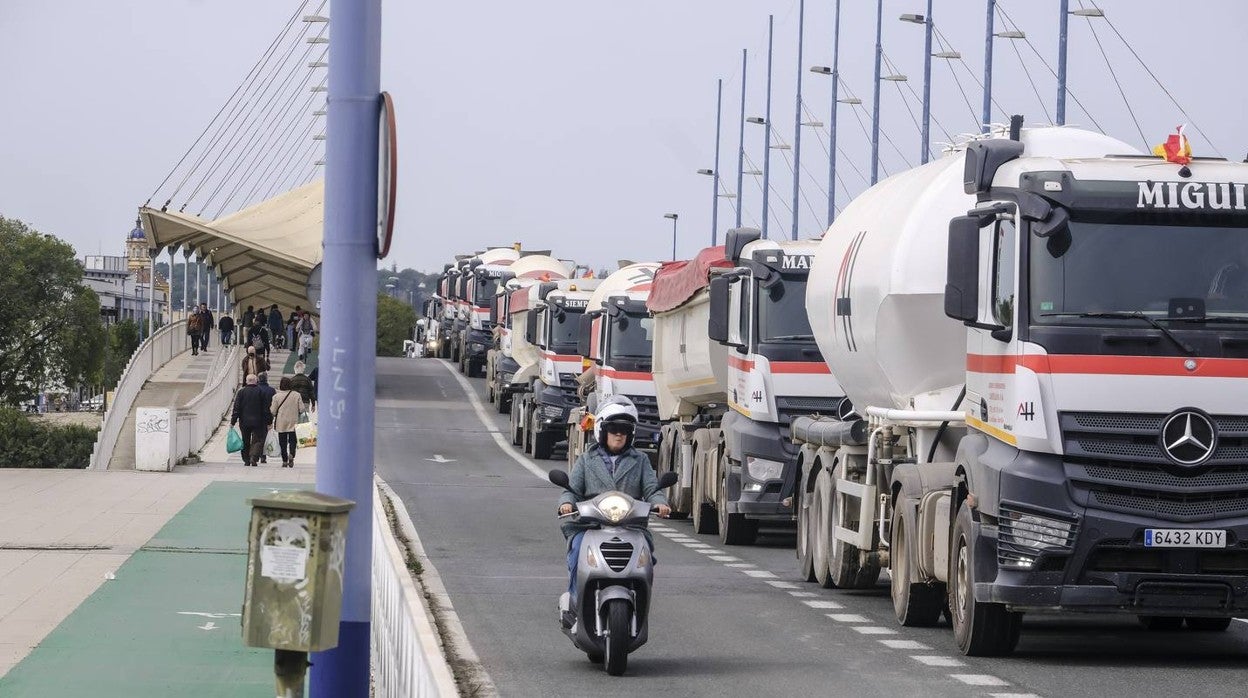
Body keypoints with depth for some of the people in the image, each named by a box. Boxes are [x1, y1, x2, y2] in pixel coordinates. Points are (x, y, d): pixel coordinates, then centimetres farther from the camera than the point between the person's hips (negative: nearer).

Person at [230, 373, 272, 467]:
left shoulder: (241, 392, -1)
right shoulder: (262, 392, -3)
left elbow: (236, 408, -2)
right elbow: (266, 408, -2)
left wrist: (233, 421, 1)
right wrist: (269, 421, 4)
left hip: (244, 422, 2)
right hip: (258, 422, -2)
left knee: (246, 442, 13)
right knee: (257, 440, 0)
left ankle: (246, 460, 14)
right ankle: (254, 457, -19)